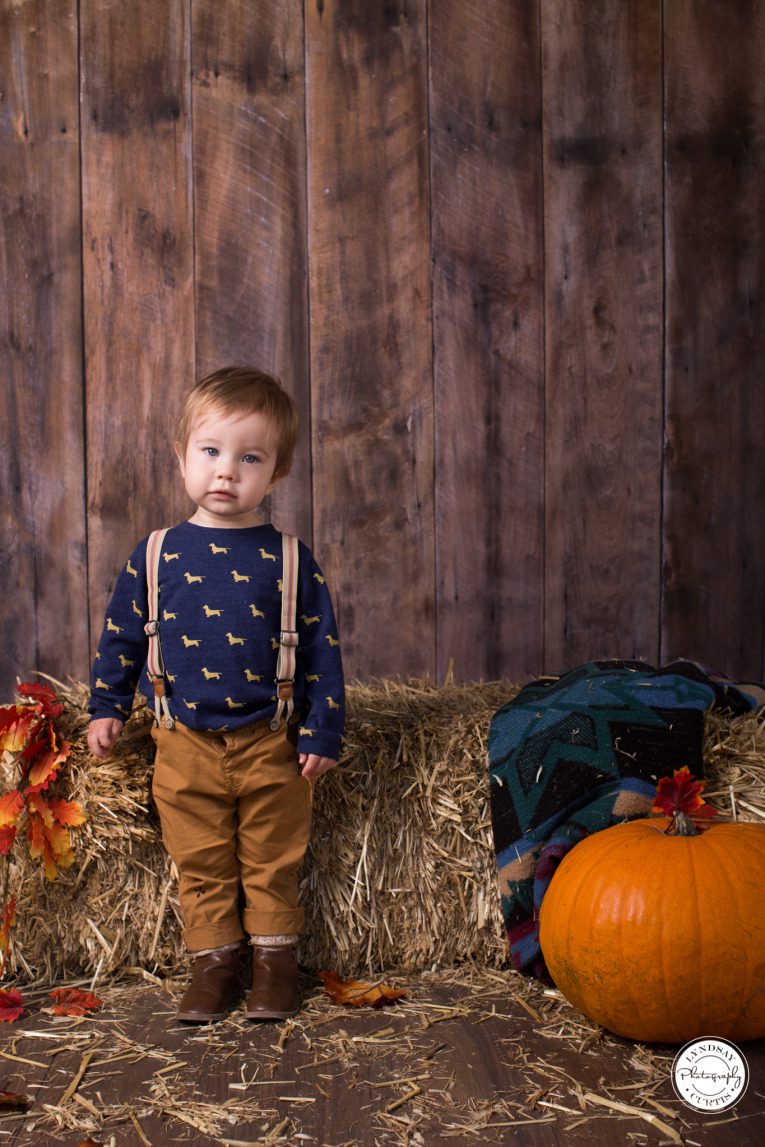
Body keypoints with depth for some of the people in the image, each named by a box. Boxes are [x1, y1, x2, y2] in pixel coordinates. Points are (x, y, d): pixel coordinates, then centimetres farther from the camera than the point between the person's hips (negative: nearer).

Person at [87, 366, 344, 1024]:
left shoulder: (288, 560, -4)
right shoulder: (156, 556, 0)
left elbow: (321, 648, -1)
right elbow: (122, 635, 11)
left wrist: (322, 732, -4)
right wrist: (107, 709, 11)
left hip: (271, 744, -1)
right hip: (186, 745, 1)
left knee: (273, 863, 11)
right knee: (201, 865, 11)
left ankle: (274, 957, 27)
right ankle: (215, 960, 25)